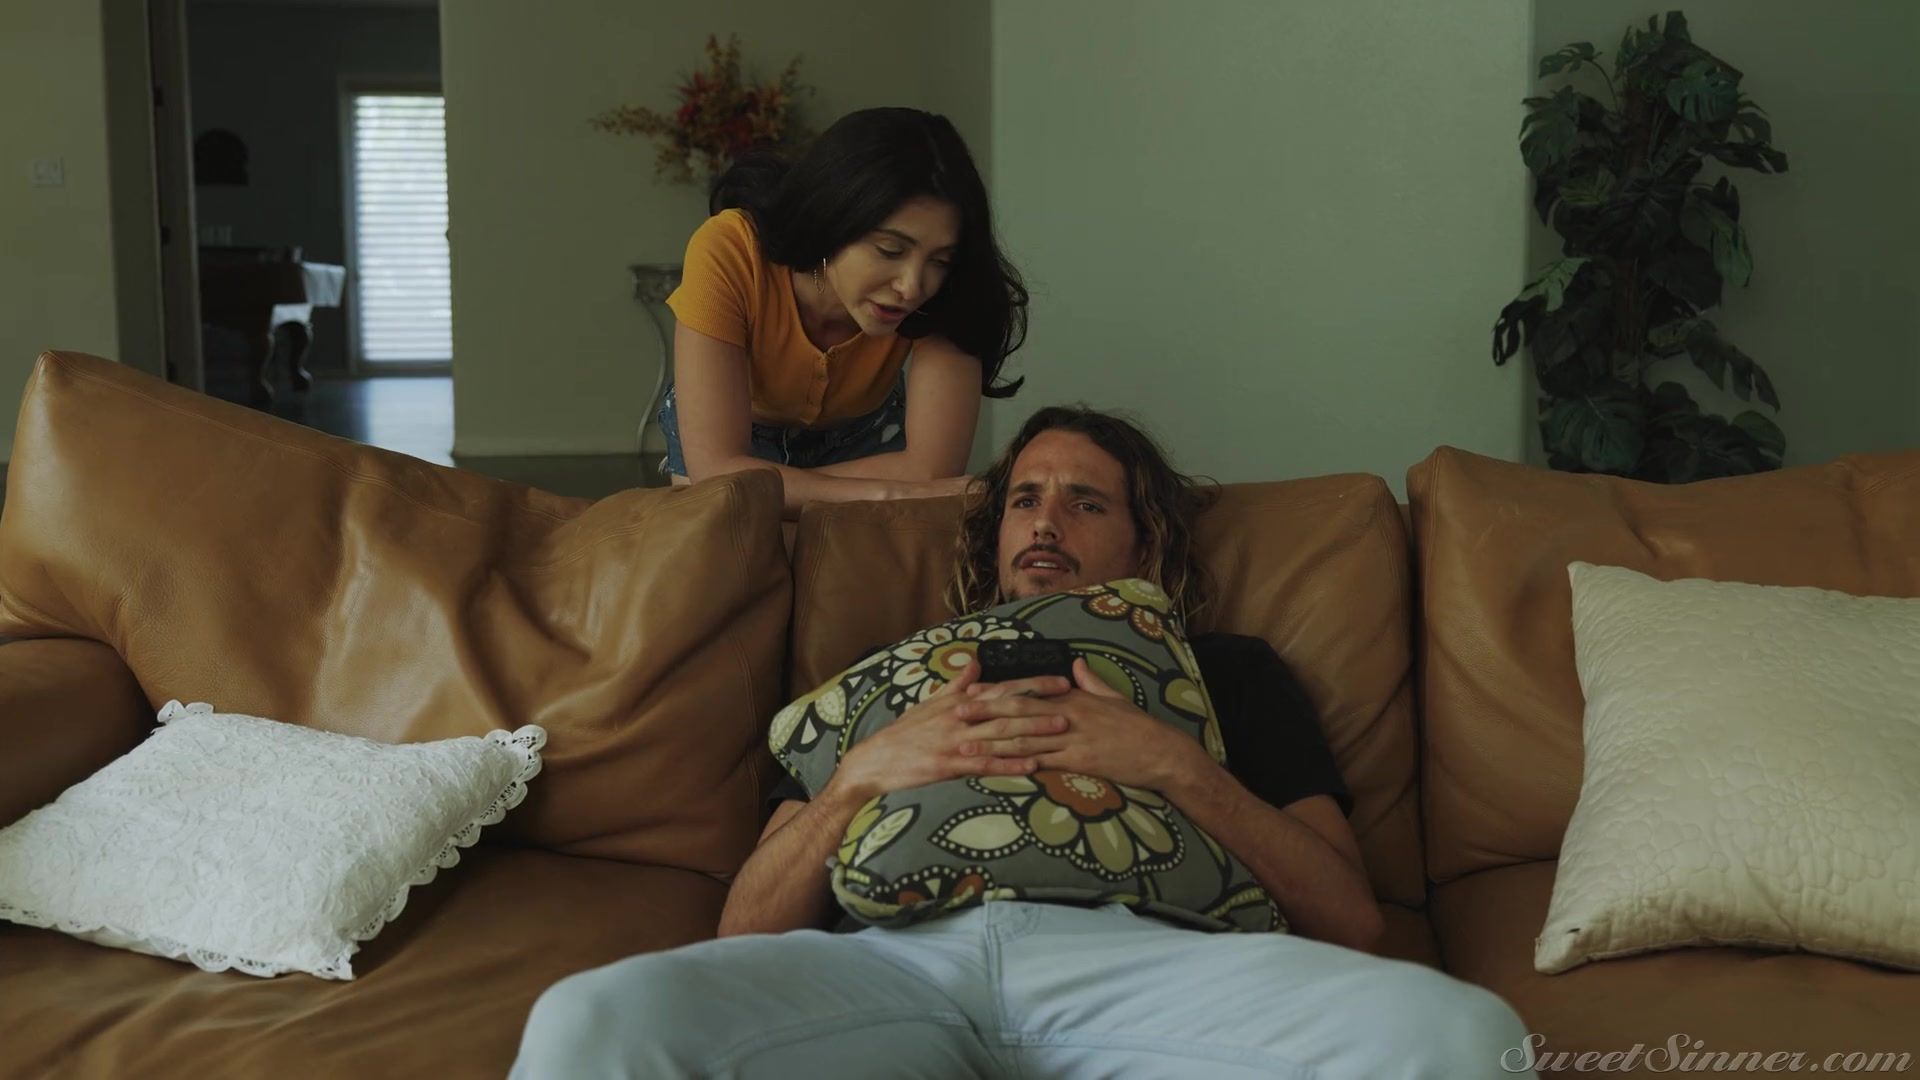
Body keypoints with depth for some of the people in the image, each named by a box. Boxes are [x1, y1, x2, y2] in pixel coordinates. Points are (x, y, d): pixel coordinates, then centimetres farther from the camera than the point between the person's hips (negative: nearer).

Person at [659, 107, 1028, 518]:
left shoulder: (948, 290, -31)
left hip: (863, 432, 1)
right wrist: (886, 492, -42)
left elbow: (933, 467, -36)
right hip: (744, 433, -1)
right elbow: (715, 470, -40)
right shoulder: (729, 253, -36)